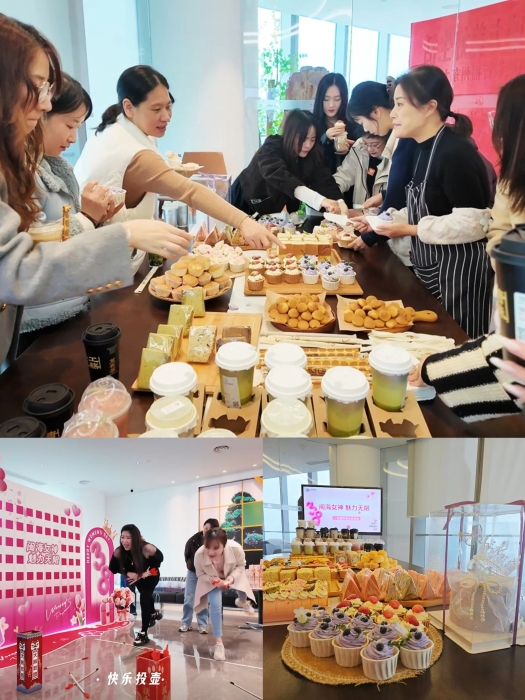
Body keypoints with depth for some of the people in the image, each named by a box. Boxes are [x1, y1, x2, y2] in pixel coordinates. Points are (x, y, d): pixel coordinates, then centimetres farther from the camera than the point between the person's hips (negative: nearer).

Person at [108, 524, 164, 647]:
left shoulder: (147, 548, -42)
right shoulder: (119, 552, -34)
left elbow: (160, 558, -23)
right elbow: (113, 569, -22)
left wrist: (148, 572, -28)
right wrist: (128, 574, -33)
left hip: (150, 576, -4)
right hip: (136, 577, 4)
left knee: (144, 597, -18)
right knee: (145, 596, 26)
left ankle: (143, 633, -7)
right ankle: (153, 614, 57)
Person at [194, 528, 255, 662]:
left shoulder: (236, 548, -42)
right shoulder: (199, 554, -41)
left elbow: (241, 565, -17)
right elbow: (200, 575, -19)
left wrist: (232, 577, -34)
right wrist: (213, 580, -37)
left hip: (232, 575, 2)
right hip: (212, 580, -1)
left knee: (243, 594, 18)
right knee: (215, 605, -16)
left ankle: (242, 602, 61)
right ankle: (218, 643, 2)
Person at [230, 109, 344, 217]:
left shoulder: (312, 155, -12)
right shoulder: (271, 148, -26)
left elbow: (325, 181, -22)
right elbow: (279, 176, -45)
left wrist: (339, 204, -44)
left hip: (275, 210, 4)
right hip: (247, 204, -4)